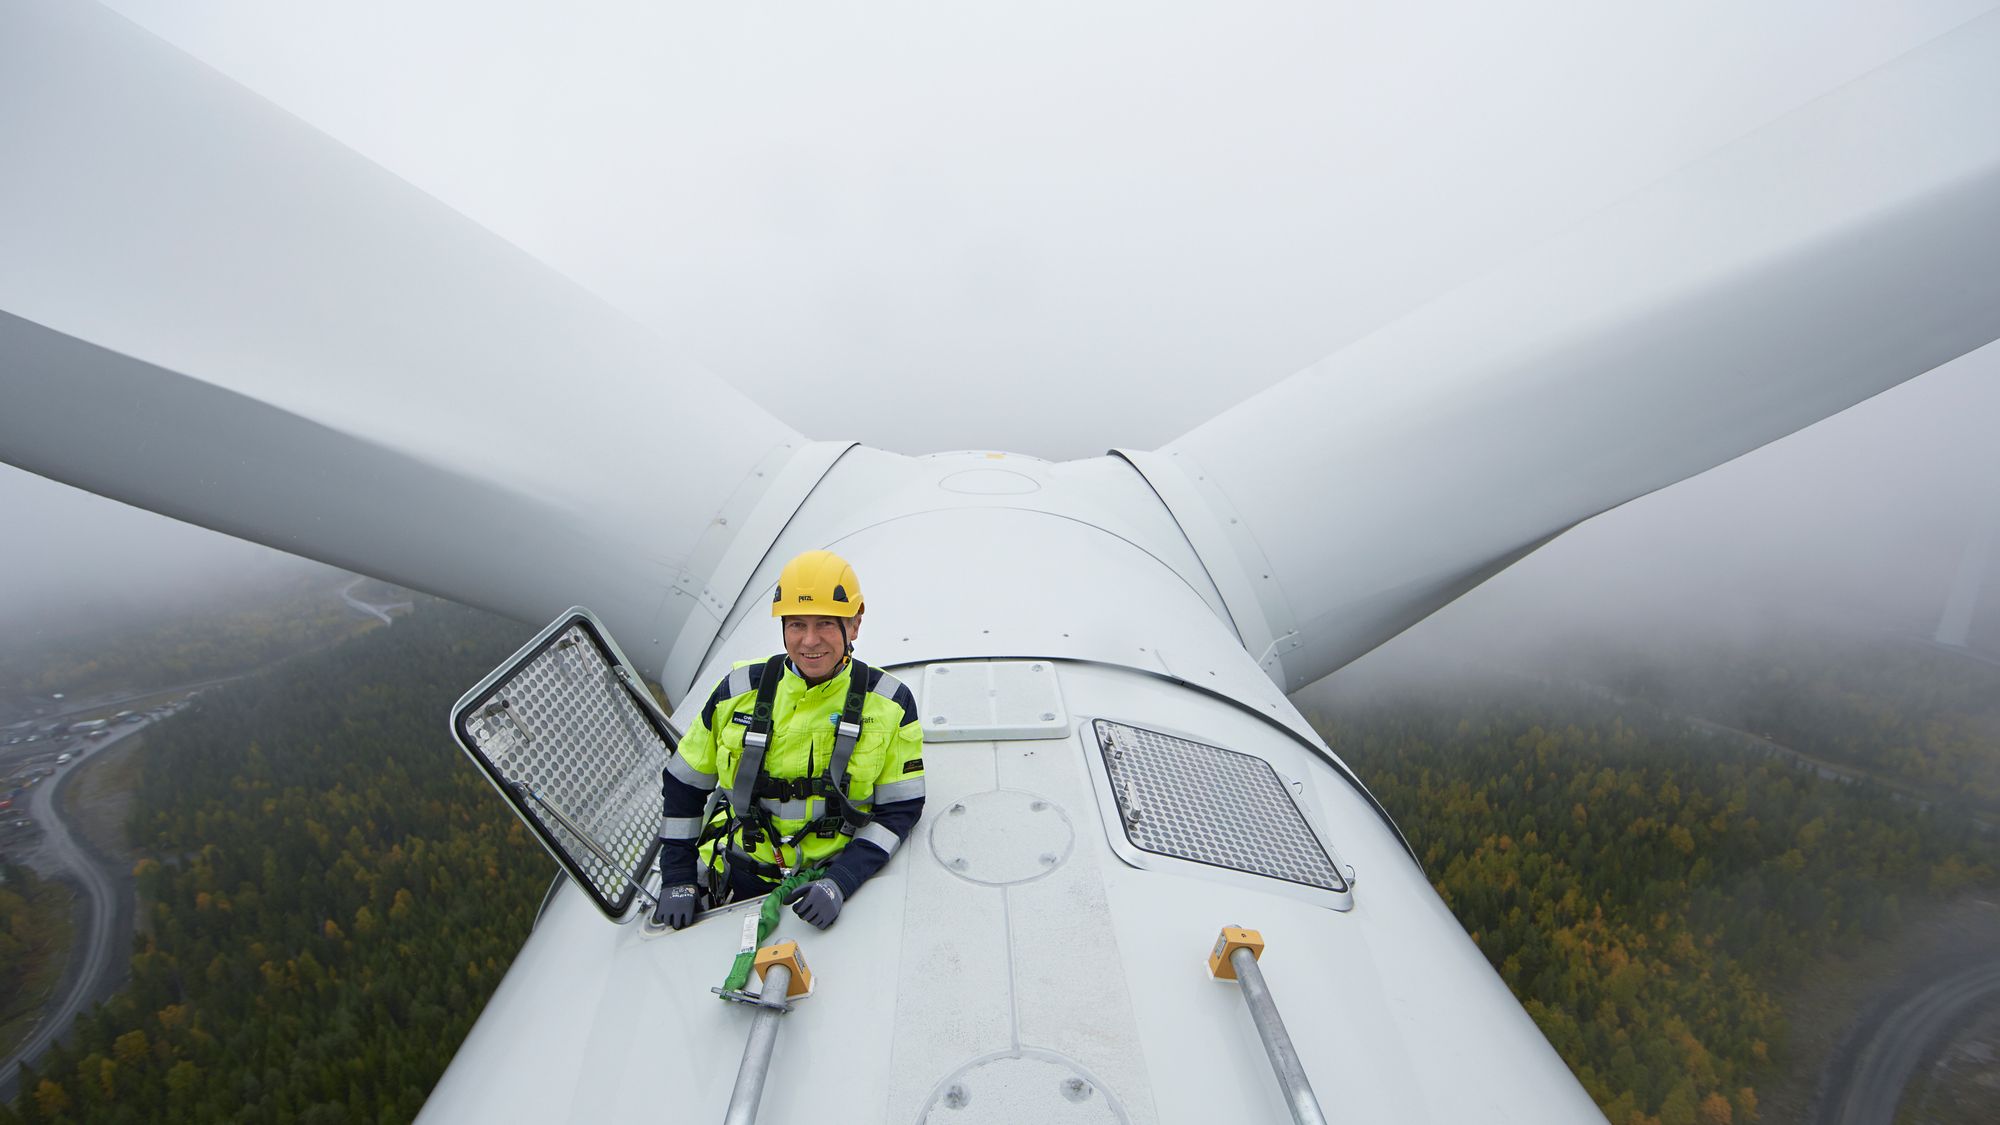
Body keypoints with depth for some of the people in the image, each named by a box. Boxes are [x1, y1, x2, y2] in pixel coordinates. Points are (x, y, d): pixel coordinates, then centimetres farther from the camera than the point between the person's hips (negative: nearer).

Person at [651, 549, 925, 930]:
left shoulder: (890, 704, -7)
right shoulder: (739, 691, -3)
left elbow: (900, 809, -6)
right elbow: (682, 785, 8)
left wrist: (841, 882, -18)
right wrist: (677, 880, 6)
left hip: (831, 881, -1)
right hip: (740, 879, 2)